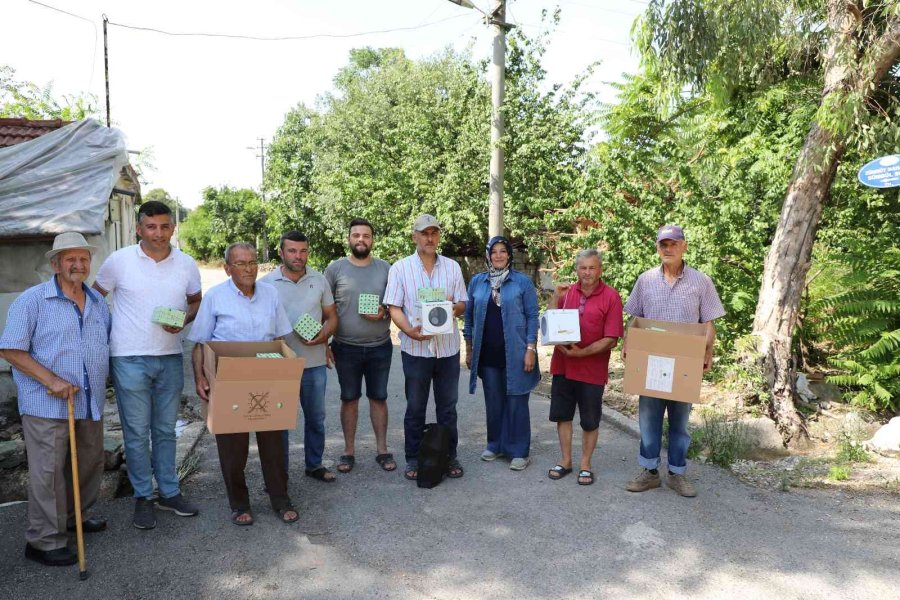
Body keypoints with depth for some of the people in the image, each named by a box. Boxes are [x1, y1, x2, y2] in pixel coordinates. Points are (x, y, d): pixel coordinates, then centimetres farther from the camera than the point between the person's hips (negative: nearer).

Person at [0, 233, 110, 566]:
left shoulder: (98, 303, 11)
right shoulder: (32, 300, -7)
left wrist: (100, 384, 10)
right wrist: (51, 380, -19)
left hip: (90, 403, 6)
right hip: (47, 404, -6)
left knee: (90, 464, 17)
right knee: (48, 472, 0)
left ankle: (73, 517, 38)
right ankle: (43, 541, 14)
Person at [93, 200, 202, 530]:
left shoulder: (187, 264, 0)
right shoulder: (118, 261, -6)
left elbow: (196, 302, 12)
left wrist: (183, 320, -8)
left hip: (171, 358, 3)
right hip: (130, 359, -2)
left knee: (165, 430, 15)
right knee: (137, 432, 6)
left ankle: (170, 492, 27)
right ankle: (143, 497, 22)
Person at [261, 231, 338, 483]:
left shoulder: (319, 280, 3)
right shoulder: (267, 283, -4)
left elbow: (331, 316, 8)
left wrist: (325, 334, -13)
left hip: (315, 362, 3)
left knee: (316, 418, 15)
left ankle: (314, 464, 33)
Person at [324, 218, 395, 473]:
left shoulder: (385, 268, 3)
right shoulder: (335, 268, -1)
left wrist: (384, 312, -14)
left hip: (380, 347, 1)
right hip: (346, 347, -1)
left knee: (378, 397, 10)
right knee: (349, 399, 10)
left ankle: (382, 449, 23)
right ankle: (349, 451, 23)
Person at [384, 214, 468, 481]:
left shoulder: (452, 267, 7)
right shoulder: (400, 268, 0)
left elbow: (463, 304, 9)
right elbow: (394, 308, -4)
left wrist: (455, 307, -15)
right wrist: (409, 330, -22)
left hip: (448, 347, 2)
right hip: (415, 348, -2)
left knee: (448, 407, 11)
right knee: (415, 408, 9)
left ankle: (450, 457, 25)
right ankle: (413, 459, 22)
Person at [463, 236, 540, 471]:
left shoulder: (522, 282, -3)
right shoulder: (477, 282, 6)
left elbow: (532, 316, -3)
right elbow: (469, 316, 11)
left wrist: (531, 349, -10)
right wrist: (469, 349, 10)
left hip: (514, 353, -3)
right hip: (487, 354, 3)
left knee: (516, 402, 3)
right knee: (493, 401, 12)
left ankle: (519, 451, 14)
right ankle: (496, 445, 27)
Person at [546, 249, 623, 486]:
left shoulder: (611, 297, -9)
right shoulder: (566, 292, 4)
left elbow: (611, 340, -13)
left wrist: (580, 353, -19)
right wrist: (555, 298, -9)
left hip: (593, 369, -4)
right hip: (563, 365, 4)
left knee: (590, 421, 9)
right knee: (562, 414, 13)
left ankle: (585, 465, 26)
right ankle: (565, 460, 29)